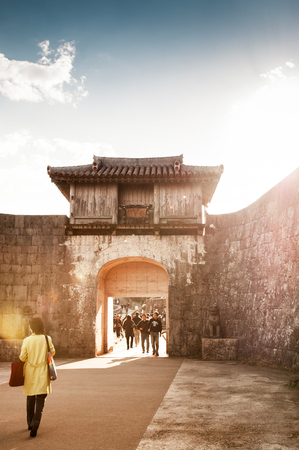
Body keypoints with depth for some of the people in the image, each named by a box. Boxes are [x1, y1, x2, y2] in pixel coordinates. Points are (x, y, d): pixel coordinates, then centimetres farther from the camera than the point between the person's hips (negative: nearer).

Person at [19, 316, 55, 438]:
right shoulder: (47, 339, -8)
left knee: (30, 399, 18)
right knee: (40, 400, 2)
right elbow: (52, 352, 4)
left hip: (30, 373, 1)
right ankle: (35, 425, -13)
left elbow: (22, 357, -7)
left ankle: (30, 424, 32)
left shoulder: (27, 340, -9)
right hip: (42, 373, -1)